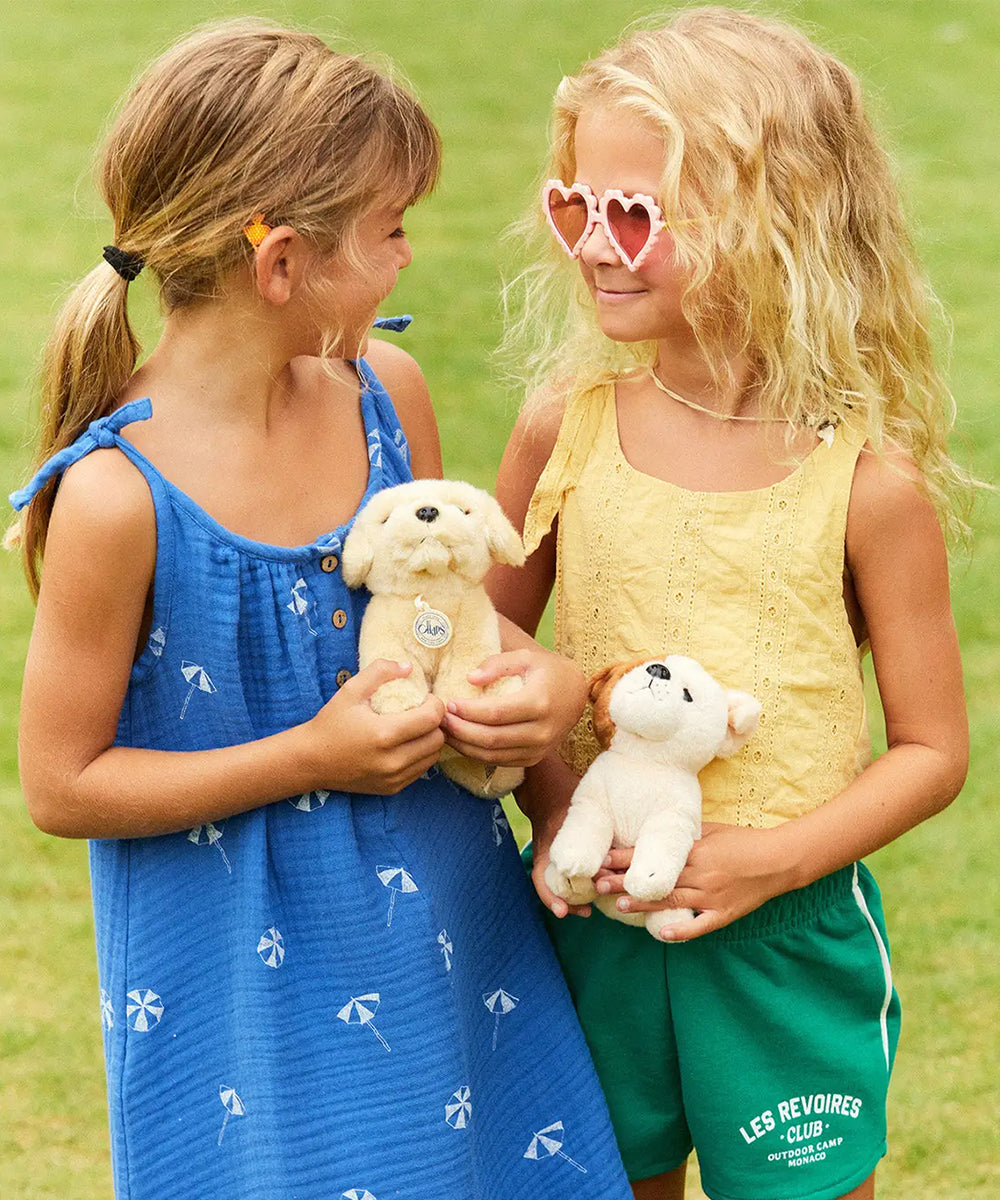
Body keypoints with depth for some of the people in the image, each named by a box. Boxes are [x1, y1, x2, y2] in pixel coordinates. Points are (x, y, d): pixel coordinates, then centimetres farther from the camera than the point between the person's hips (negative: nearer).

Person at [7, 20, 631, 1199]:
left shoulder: (386, 393, -4)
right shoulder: (118, 495, -22)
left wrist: (540, 675, -8)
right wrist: (312, 758, -21)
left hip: (437, 921, 6)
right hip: (245, 971, -6)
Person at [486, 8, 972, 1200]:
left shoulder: (866, 478, -14)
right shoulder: (564, 427, -5)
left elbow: (932, 749, -6)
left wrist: (775, 858, -19)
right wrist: (550, 805, -9)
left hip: (791, 941, -3)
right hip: (594, 923, 3)